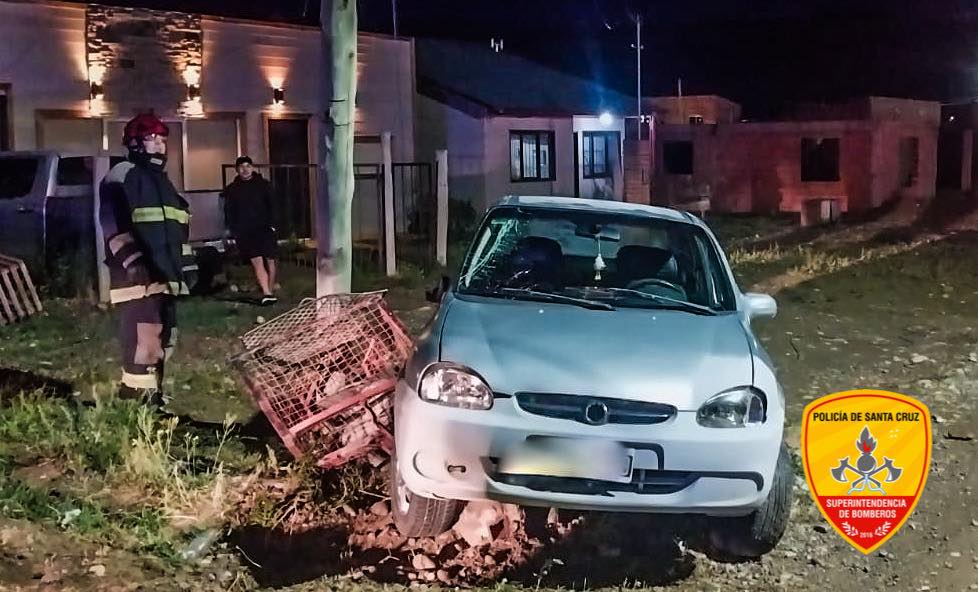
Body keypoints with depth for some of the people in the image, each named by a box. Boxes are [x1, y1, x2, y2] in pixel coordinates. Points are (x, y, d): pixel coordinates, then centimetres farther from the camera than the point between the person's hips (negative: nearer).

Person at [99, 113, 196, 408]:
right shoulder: (123, 174, -5)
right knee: (145, 343, -18)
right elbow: (113, 220, -18)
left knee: (163, 341, 14)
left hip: (165, 275, 10)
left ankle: (151, 400, 25)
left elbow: (178, 227, 31)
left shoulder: (161, 179, 25)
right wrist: (131, 258, -28)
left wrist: (187, 263, 27)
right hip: (139, 276, -10)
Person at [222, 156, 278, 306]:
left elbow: (272, 206, 6)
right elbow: (229, 213, 10)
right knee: (257, 262, -13)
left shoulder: (263, 185, 8)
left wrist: (272, 224, -6)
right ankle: (267, 293, -24)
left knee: (270, 260, -1)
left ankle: (270, 292, 14)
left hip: (264, 228, 0)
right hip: (245, 231, 0)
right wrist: (234, 231, 0)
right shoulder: (232, 189, 10)